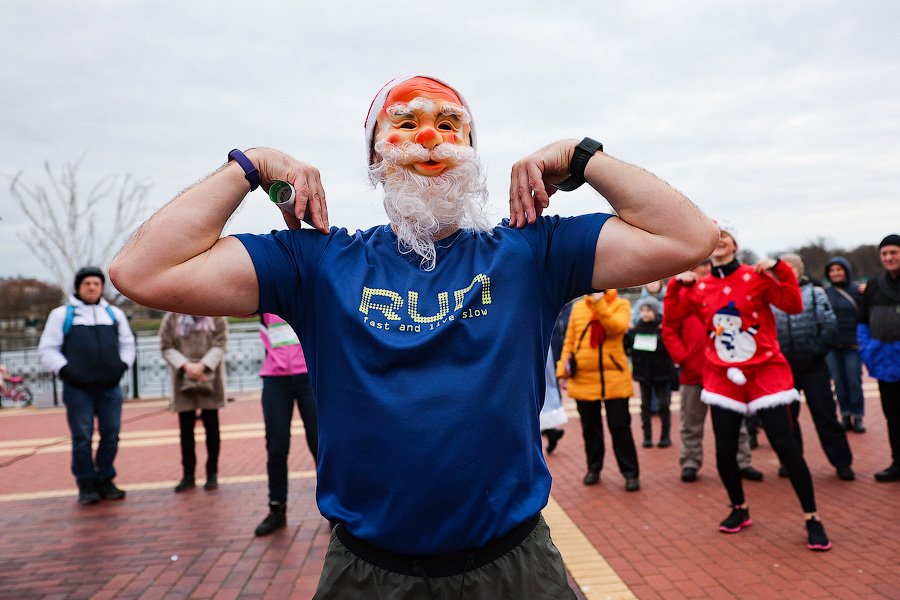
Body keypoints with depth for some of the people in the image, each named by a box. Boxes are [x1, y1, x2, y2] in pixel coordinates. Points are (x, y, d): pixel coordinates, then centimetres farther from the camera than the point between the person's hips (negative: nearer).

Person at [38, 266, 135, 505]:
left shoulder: (114, 313, 17)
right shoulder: (61, 314, 8)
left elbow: (127, 344, 22)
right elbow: (47, 350, 5)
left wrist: (122, 366, 5)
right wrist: (65, 371, -8)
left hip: (110, 387, 3)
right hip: (78, 388, -3)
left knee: (111, 435, 3)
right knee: (82, 438, -2)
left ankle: (105, 481, 15)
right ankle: (86, 485, 9)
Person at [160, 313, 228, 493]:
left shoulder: (216, 316, 4)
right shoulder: (172, 318, 6)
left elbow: (220, 345, -4)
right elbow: (166, 347, 0)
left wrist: (202, 366, -17)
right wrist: (186, 365, -15)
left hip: (210, 378, -1)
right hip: (183, 380, 1)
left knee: (211, 425, 4)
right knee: (186, 427, 5)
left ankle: (212, 473, 14)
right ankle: (188, 475, 16)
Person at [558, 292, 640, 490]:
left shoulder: (621, 305, 1)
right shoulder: (578, 307, 10)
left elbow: (617, 327, -21)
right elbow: (569, 341, 13)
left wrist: (599, 303, -25)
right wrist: (562, 371, 9)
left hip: (613, 377, -3)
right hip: (583, 379, 3)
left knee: (620, 427, -1)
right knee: (590, 427, 12)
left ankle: (630, 473, 12)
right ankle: (593, 469, 27)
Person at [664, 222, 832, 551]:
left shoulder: (756, 277, -4)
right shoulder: (700, 287, 4)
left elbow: (793, 305, -11)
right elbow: (672, 315, 7)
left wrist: (780, 269, -18)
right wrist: (676, 284, -3)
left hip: (764, 371, -3)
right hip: (723, 376, 3)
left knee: (784, 444, -5)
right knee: (724, 449, 3)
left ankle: (812, 519, 13)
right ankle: (739, 510, 27)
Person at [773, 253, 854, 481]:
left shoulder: (815, 293, 3)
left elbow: (830, 326, -1)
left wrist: (816, 351, -9)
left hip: (813, 366, -1)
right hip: (783, 367, 2)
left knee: (825, 414, 2)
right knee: (786, 415, 9)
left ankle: (842, 462, 14)